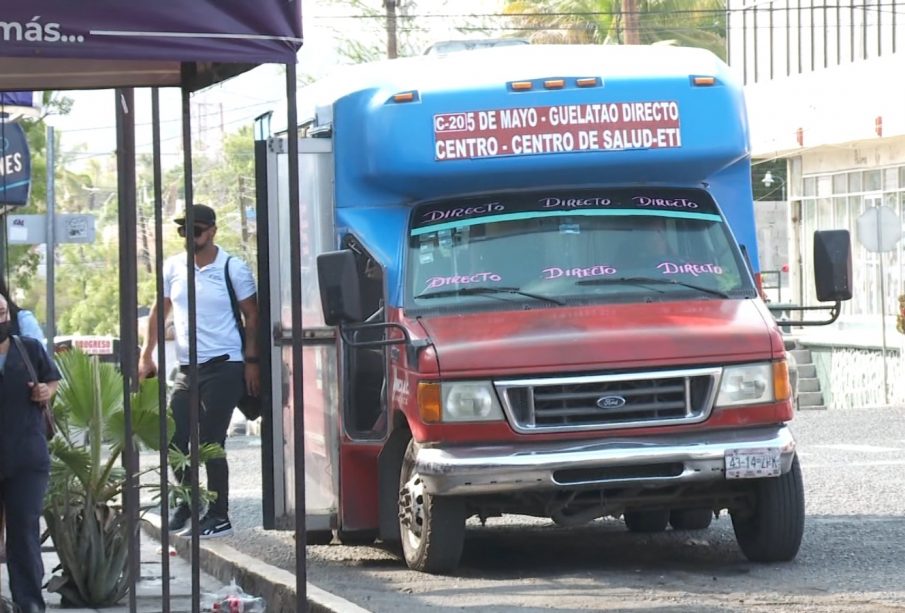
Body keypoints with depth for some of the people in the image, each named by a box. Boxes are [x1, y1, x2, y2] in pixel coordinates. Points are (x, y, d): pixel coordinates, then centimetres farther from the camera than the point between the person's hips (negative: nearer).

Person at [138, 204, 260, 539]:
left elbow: (252, 316, -2)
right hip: (187, 369, 5)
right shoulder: (174, 267, 8)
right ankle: (187, 505, 24)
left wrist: (251, 362, -10)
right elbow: (159, 311, 18)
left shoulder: (232, 269, -4)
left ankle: (218, 517, 1)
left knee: (210, 443, -7)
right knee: (173, 439, 5)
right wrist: (146, 355, 12)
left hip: (224, 367, -5)